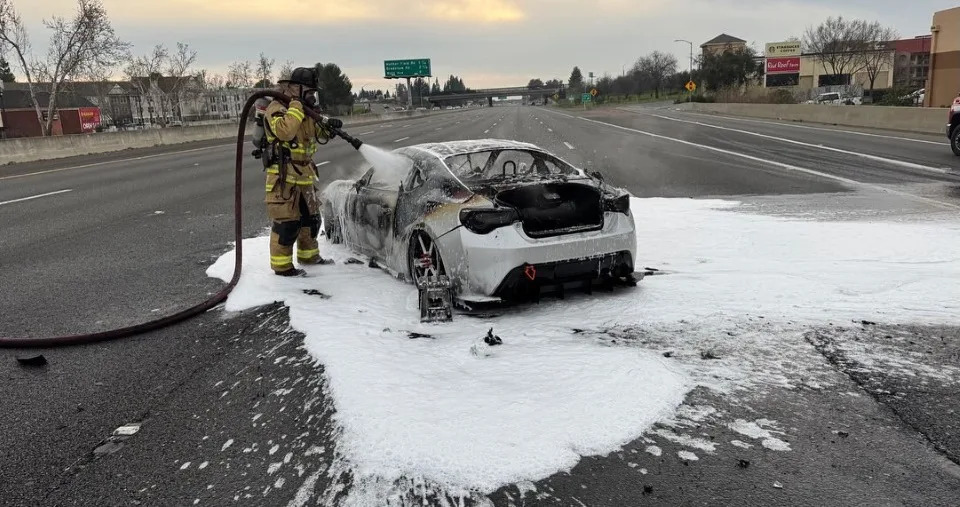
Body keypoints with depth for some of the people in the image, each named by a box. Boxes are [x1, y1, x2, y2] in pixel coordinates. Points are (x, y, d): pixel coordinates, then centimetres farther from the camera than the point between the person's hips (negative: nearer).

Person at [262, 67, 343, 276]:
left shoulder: (304, 111, 16)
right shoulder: (277, 108, -12)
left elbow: (317, 136, 20)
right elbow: (285, 131, -31)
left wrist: (327, 126, -1)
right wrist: (297, 105, -24)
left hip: (304, 175, 9)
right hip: (283, 177, -9)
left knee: (310, 217, 18)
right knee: (287, 222, -8)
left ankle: (309, 255, 34)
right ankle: (281, 265, 2)